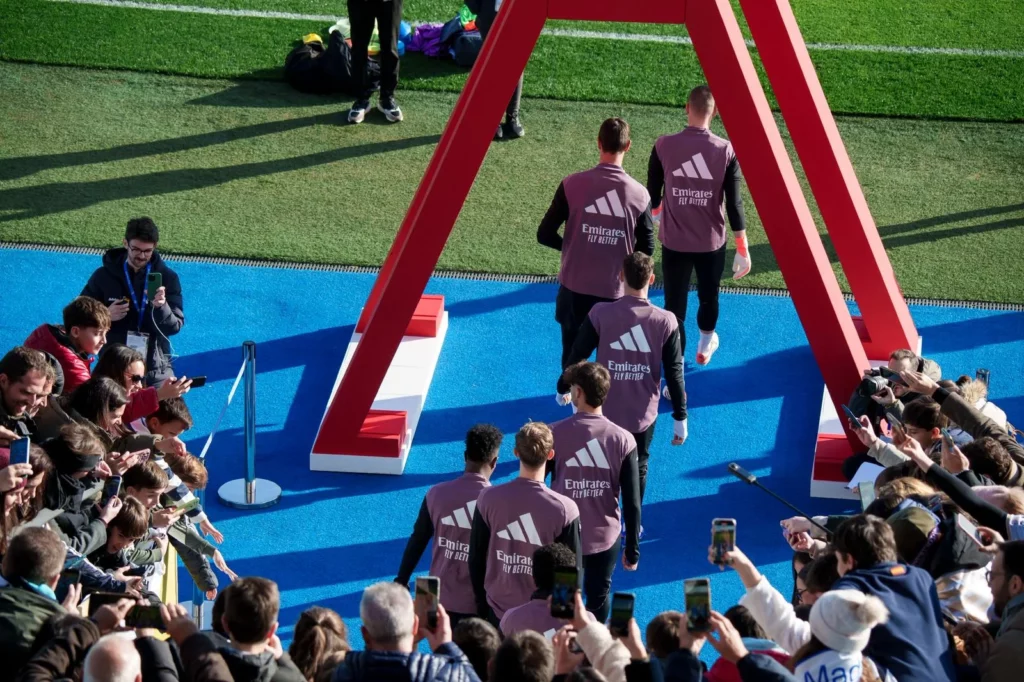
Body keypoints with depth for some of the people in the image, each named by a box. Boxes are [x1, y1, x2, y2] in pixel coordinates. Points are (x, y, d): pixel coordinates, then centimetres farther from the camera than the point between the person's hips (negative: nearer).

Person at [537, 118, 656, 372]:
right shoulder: (639, 194, -10)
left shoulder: (572, 185, -12)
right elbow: (646, 249, -2)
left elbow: (544, 235, -7)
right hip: (615, 291, 0)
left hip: (574, 286, 0)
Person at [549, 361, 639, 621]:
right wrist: (633, 549, 3)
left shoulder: (555, 434, -12)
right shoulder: (623, 440, -9)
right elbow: (632, 503, -8)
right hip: (605, 538, 0)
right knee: (598, 600, 19)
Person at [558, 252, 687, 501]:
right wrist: (680, 418, 2)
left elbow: (577, 356, -6)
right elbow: (674, 373, -8)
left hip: (603, 411, 0)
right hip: (643, 414, 0)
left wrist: (563, 388, 13)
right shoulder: (666, 321, -13)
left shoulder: (601, 314, -16)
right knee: (638, 469, 20)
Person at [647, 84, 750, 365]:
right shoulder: (726, 150, -12)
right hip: (712, 243, 1)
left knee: (674, 307, 5)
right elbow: (734, 204, -11)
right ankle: (705, 345, 52)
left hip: (674, 242, -1)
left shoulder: (664, 146, -11)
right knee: (708, 297, 26)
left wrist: (657, 211, 26)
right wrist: (743, 248, -1)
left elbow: (652, 194, 2)